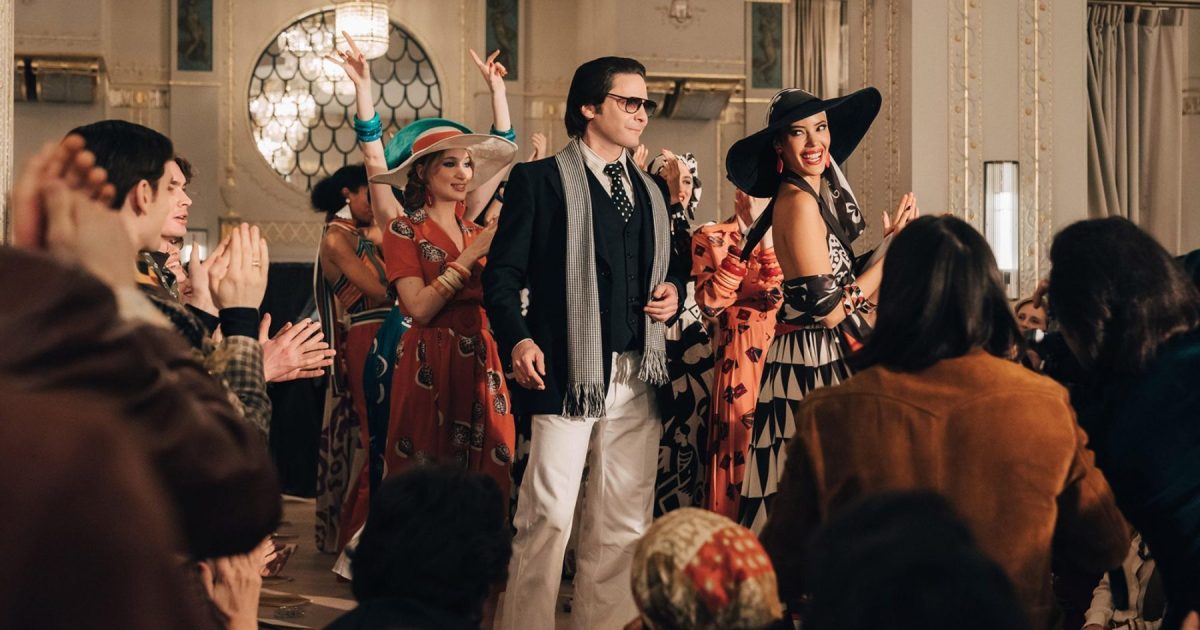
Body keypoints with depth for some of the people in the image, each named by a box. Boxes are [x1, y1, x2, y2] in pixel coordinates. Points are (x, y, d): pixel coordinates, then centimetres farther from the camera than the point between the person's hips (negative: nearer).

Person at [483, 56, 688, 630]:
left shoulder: (651, 191, 19)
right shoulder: (540, 180, 0)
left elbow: (669, 264, 28)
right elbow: (503, 273, -4)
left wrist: (674, 291, 5)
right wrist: (518, 340, -18)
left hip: (639, 377, 6)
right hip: (566, 371, -6)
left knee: (625, 522, 8)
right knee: (548, 516, -8)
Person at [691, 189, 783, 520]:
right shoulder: (711, 237, 2)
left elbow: (779, 294, -5)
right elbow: (709, 303, -12)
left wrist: (766, 238, -13)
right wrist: (744, 243, -14)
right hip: (738, 366, -4)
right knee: (740, 451, -3)